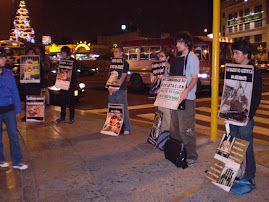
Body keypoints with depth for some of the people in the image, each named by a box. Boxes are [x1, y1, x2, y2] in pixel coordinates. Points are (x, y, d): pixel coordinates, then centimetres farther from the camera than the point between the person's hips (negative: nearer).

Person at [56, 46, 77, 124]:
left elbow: (74, 73, -6)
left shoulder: (73, 61, -4)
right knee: (63, 100, 8)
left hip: (70, 83, -6)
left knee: (70, 101, -1)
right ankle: (62, 117, 18)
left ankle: (71, 118, 6)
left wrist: (73, 83, -13)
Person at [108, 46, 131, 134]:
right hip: (112, 90, 6)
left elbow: (122, 77, -11)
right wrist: (109, 86, -1)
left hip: (121, 90, -6)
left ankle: (126, 128, 2)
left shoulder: (125, 64, -3)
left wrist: (116, 88, -20)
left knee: (123, 109, -4)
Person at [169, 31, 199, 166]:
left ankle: (191, 156, 6)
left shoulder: (192, 58, -6)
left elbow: (194, 78, -16)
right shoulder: (179, 58, 18)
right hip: (176, 97, 9)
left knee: (186, 129, -6)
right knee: (174, 127, 15)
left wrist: (186, 91, -34)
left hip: (187, 98, -9)